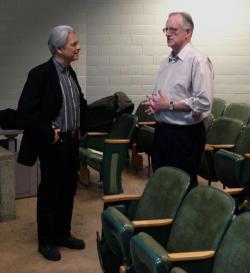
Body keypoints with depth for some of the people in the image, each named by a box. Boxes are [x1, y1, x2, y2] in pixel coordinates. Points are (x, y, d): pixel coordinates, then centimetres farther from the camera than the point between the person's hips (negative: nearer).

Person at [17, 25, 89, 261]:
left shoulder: (70, 72, 8)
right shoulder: (40, 74, -16)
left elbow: (79, 103, 22)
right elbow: (25, 112, -19)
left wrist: (81, 125, 10)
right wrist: (48, 132, -18)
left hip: (72, 142, 7)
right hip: (53, 145, -7)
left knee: (68, 191, 15)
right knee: (49, 193, 5)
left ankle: (63, 235, 31)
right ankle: (46, 242, 20)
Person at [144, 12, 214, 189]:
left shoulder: (198, 61, -14)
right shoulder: (167, 61, 12)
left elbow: (204, 102, -23)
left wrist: (169, 105, -18)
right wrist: (153, 103, -2)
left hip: (186, 134, -8)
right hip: (162, 130, 8)